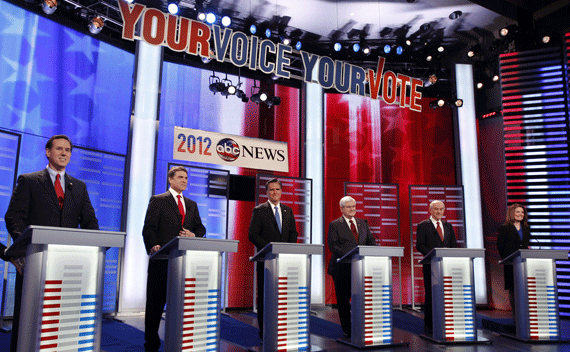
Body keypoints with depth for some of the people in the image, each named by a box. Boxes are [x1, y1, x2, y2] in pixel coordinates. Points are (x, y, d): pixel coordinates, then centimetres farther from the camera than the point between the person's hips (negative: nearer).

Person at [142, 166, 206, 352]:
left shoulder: (192, 205, 18)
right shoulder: (158, 200, 4)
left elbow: (200, 228, 17)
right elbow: (149, 228, -3)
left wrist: (194, 235, -5)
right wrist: (153, 246, -19)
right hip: (162, 259, -4)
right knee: (156, 301, 3)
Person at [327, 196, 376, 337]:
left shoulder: (363, 223, 14)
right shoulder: (335, 225, -1)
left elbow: (371, 241, 11)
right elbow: (333, 245, -11)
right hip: (343, 267, -3)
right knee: (343, 299, 5)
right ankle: (347, 329, 17)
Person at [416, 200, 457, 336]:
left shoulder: (448, 226, 17)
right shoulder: (423, 226, 2)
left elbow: (454, 245, 16)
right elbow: (419, 246, -5)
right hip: (431, 265, -4)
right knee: (430, 296, -1)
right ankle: (428, 326, 7)